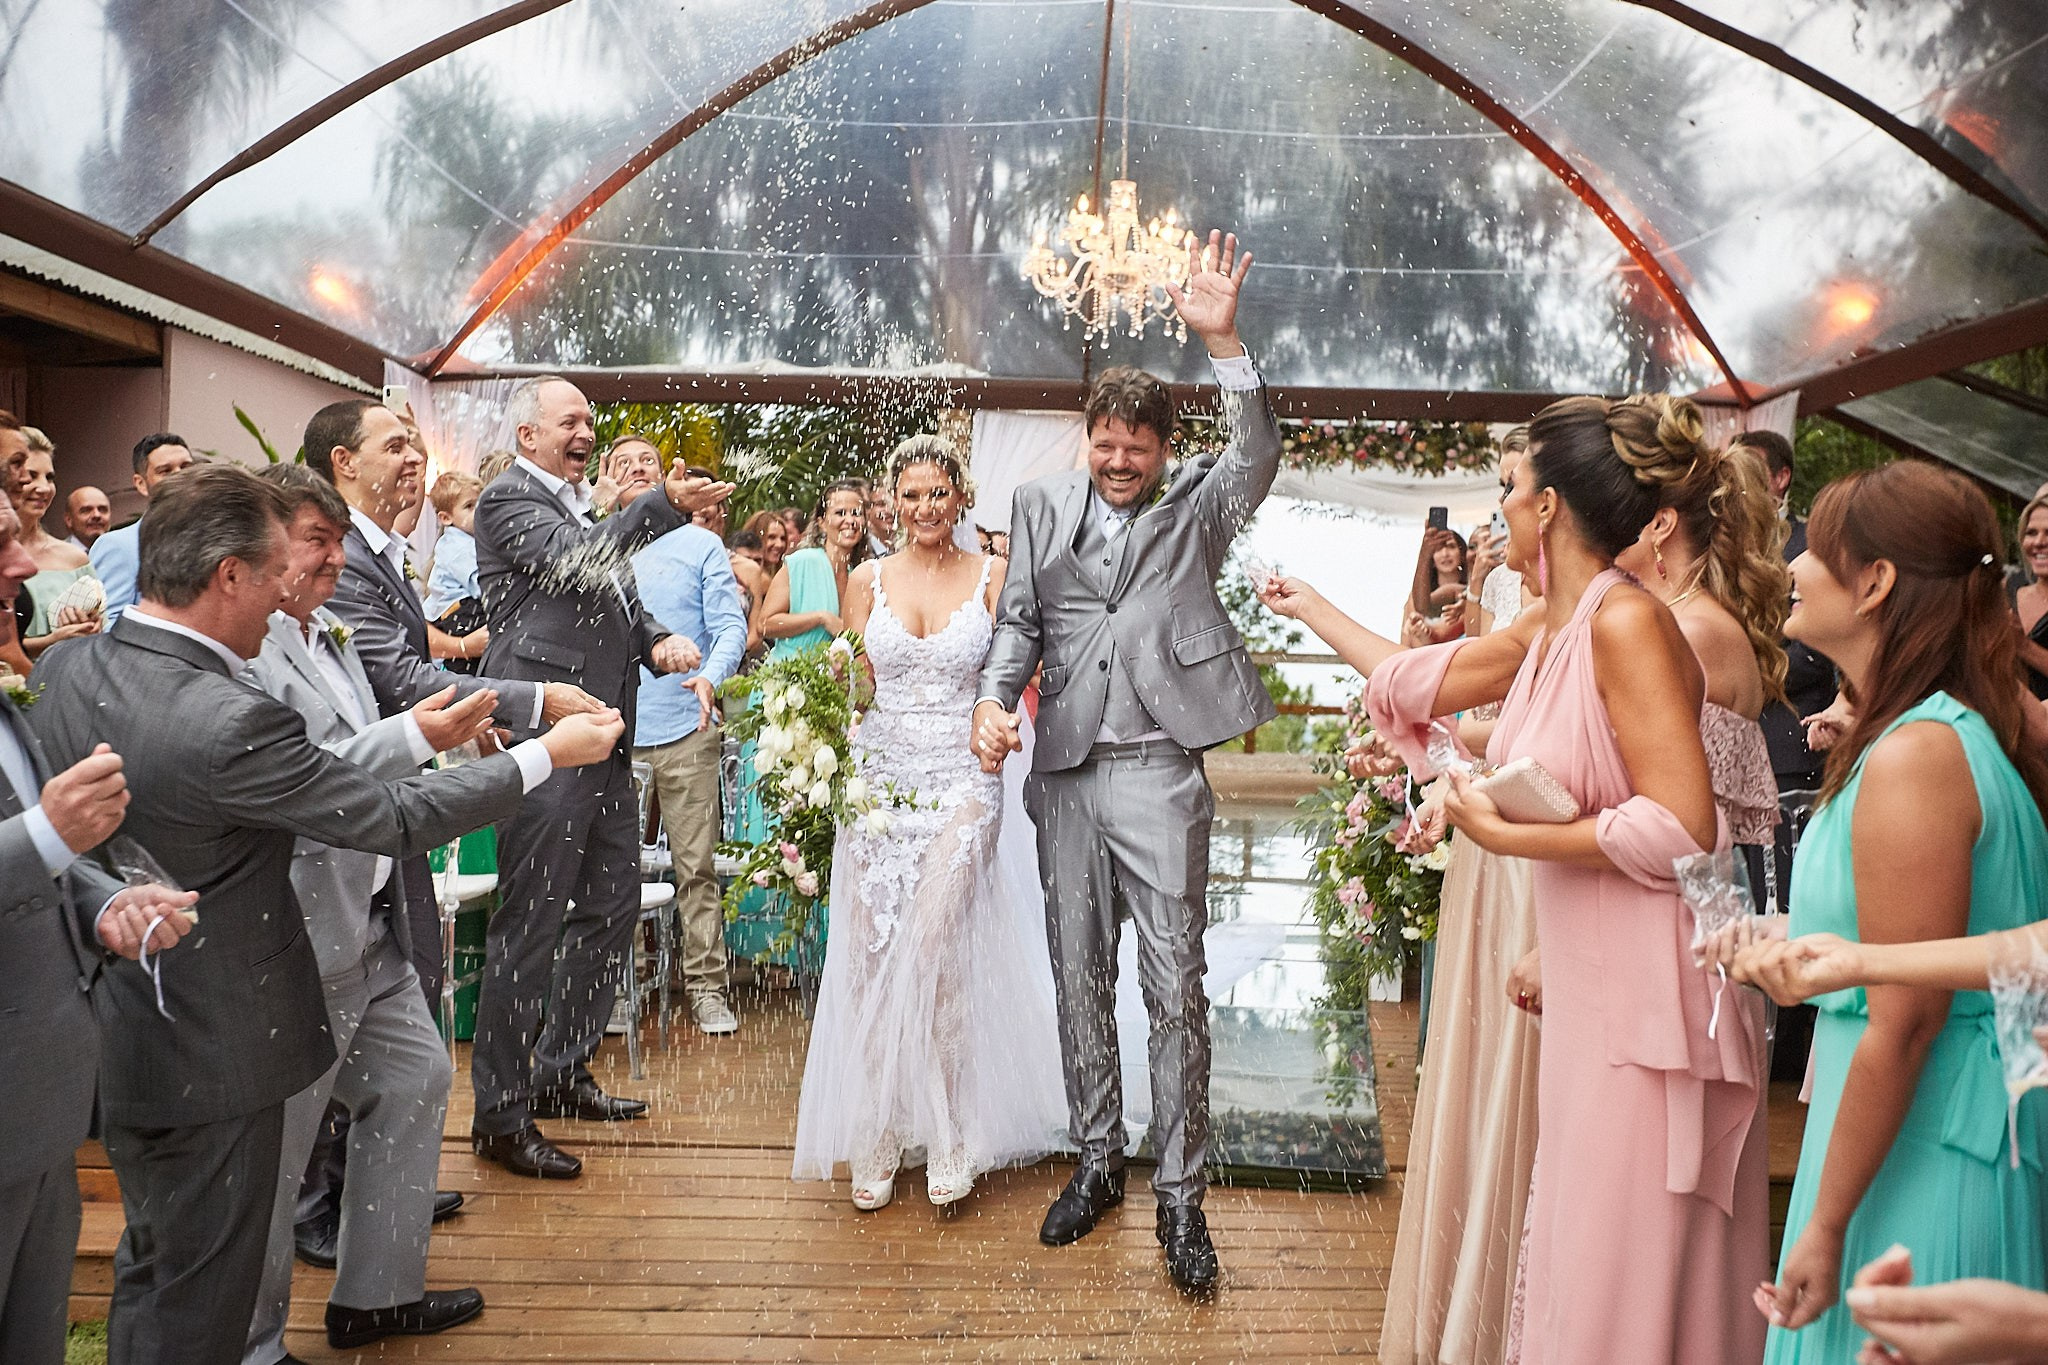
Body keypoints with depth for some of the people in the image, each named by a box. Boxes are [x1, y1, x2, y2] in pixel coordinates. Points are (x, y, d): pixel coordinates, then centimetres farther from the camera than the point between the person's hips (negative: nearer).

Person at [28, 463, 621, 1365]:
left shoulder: (63, 667, -6)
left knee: (150, 1265, 28)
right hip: (209, 1055, -8)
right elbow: (395, 821, -22)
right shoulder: (229, 722, -31)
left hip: (107, 1038, 8)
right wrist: (548, 753, -11)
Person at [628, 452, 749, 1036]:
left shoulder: (701, 544, 6)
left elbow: (730, 625, -2)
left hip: (685, 728, -2)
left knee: (696, 866, -1)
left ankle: (705, 983, 8)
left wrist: (711, 676, -21)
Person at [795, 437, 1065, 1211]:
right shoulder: (868, 580, 10)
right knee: (869, 957, 0)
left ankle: (948, 1136, 1)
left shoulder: (992, 578, 4)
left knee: (932, 948, -15)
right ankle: (876, 1142, 12)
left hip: (961, 778, -2)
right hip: (877, 776, 3)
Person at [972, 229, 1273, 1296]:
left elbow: (1259, 457, -15)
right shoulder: (1042, 504, 10)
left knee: (1176, 986, 1)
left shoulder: (1195, 507, 3)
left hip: (1158, 773, -3)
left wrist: (1223, 340, -27)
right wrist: (994, 699, -10)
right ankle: (1098, 1159, 31)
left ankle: (1180, 1195, 14)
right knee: (1079, 979, 13)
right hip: (1064, 771, 4)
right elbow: (1018, 619, 9)